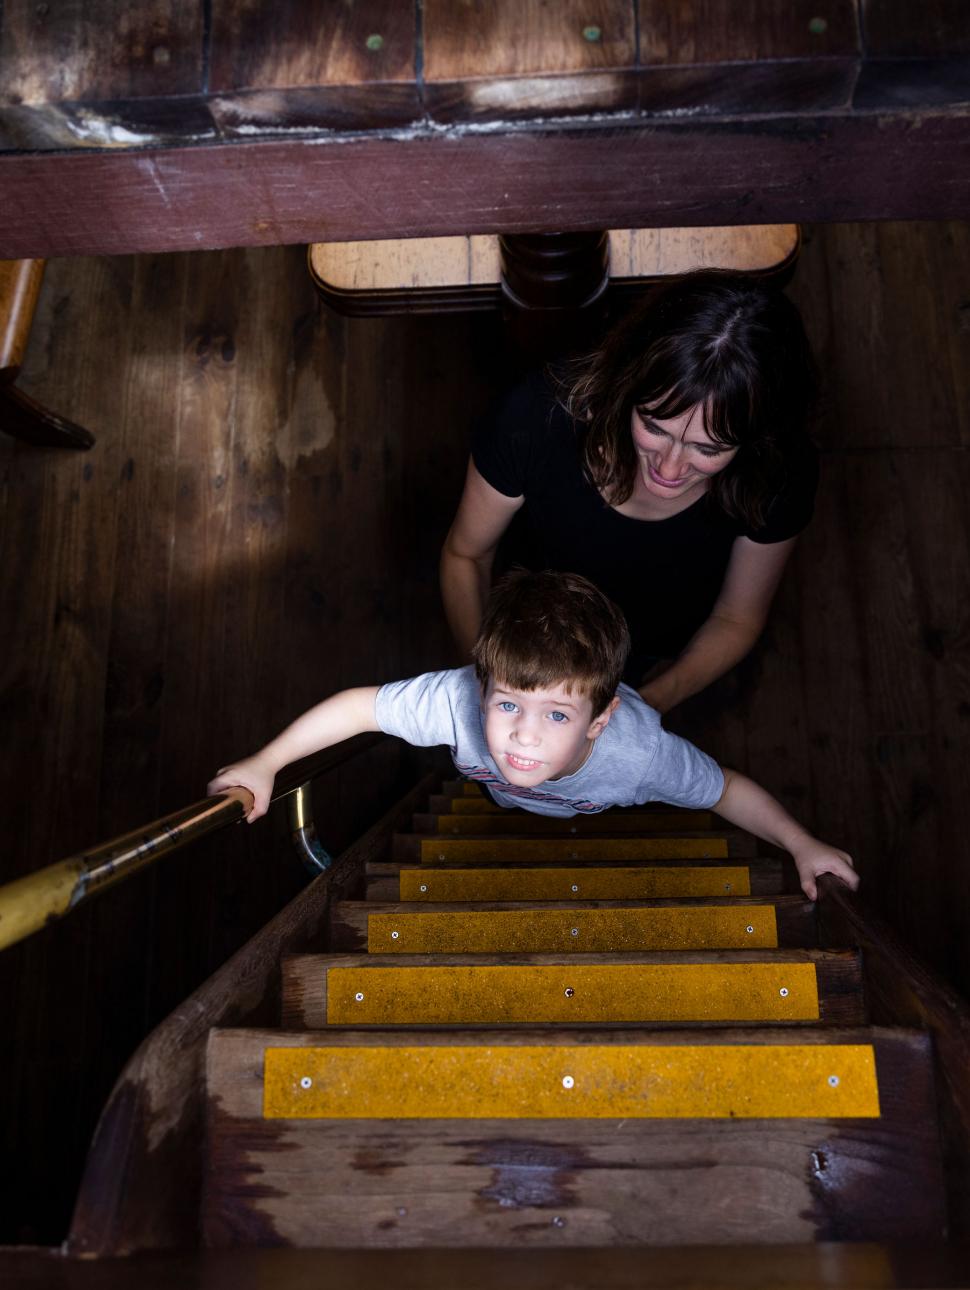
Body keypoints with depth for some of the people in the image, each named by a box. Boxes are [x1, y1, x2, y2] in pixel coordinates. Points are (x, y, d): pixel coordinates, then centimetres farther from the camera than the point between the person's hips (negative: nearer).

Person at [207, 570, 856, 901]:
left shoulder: (640, 752, -47)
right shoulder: (458, 700, -49)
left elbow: (729, 788, -28)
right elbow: (361, 704, -35)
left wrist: (802, 844, -32)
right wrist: (264, 765, -27)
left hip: (609, 824, 0)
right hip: (496, 810, 1)